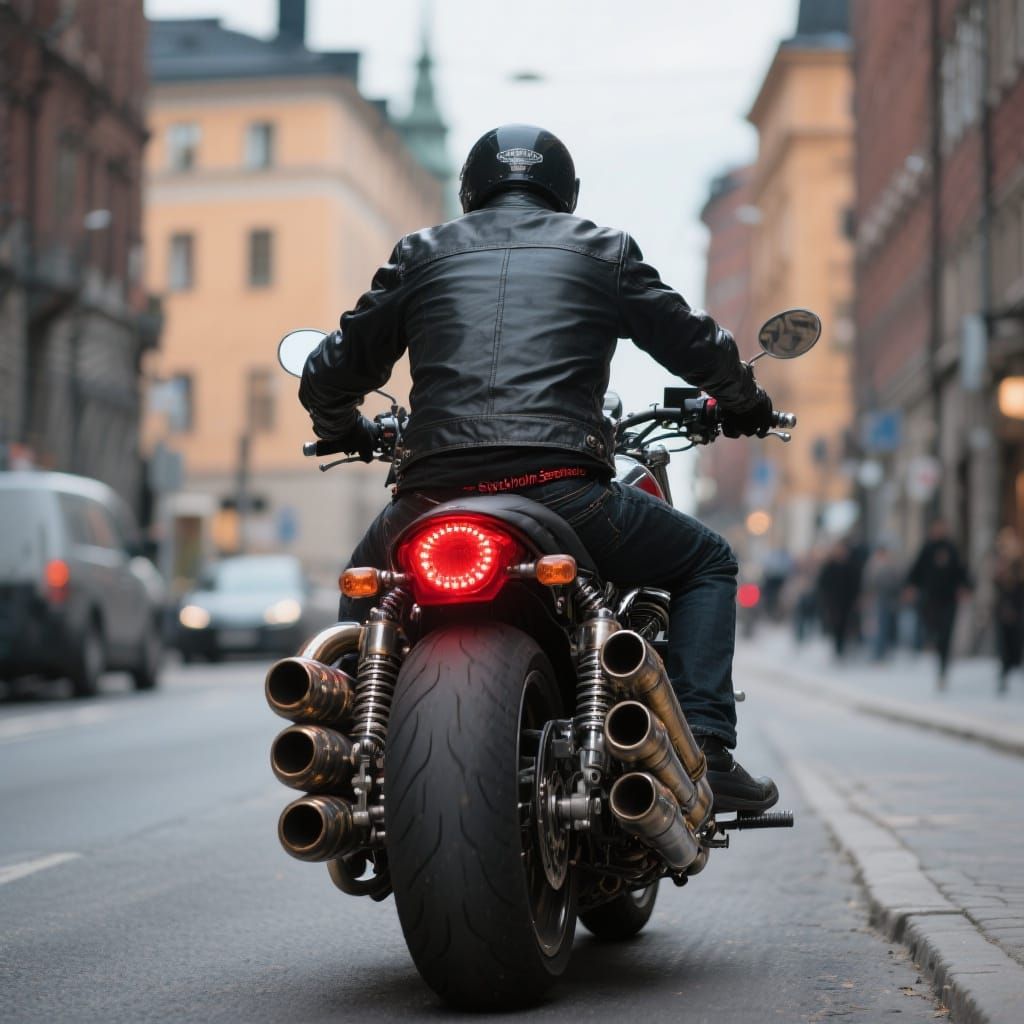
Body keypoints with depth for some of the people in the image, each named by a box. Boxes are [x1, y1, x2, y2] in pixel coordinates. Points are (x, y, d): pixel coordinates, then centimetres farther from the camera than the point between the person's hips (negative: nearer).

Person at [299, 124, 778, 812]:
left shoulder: (421, 254, 23)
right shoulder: (604, 249, 19)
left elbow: (330, 375, 25)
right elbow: (695, 344, 21)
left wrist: (346, 432, 48)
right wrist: (745, 405, 42)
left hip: (434, 493, 3)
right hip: (560, 486, -2)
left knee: (364, 585, 35)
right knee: (708, 562, 20)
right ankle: (704, 748, 3)